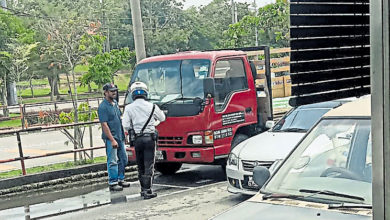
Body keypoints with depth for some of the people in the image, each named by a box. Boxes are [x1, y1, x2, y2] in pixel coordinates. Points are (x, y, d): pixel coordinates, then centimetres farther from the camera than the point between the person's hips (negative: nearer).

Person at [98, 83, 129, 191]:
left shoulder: (115, 103, 13)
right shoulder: (103, 107, -13)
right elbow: (104, 125, -17)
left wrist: (123, 133, 19)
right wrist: (112, 140, -21)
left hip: (120, 137, 9)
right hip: (110, 138, -8)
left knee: (123, 159, 13)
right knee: (112, 161, -6)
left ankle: (120, 179, 25)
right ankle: (113, 183, 0)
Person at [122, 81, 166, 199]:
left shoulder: (129, 108, -3)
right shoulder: (151, 106, -2)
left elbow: (126, 126, -6)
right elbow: (162, 118, 14)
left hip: (137, 139, 2)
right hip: (150, 138, -2)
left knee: (140, 165, 14)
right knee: (149, 165, -1)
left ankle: (143, 189, 20)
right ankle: (147, 191, -5)